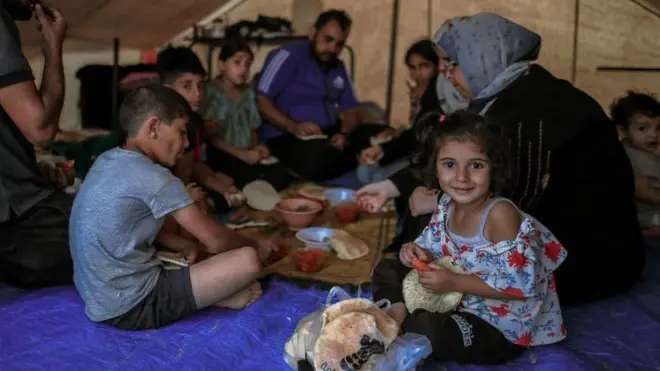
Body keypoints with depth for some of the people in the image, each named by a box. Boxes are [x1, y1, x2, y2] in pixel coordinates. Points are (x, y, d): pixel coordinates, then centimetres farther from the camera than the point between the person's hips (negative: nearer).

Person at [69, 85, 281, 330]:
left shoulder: (107, 161, 8)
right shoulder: (153, 178, -18)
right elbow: (215, 240, -11)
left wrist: (190, 246, 8)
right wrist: (256, 245, 8)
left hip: (98, 299, 9)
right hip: (132, 308, -9)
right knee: (247, 260, -16)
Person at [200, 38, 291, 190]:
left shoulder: (248, 92, 16)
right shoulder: (212, 92, -5)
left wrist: (257, 147, -2)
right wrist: (241, 154, -17)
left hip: (248, 154, 6)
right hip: (222, 156, -6)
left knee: (280, 175, -21)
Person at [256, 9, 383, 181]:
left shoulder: (338, 68, 13)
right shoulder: (290, 56, -9)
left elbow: (351, 110, 12)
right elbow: (260, 100, -15)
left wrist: (344, 134, -10)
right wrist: (293, 127, -28)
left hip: (330, 134, 6)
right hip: (287, 137, -6)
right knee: (320, 163, -37)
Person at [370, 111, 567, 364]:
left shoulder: (500, 213, -28)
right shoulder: (448, 205, -5)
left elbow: (518, 285, -28)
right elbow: (436, 250, 11)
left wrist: (455, 283, -29)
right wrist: (419, 252, -13)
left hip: (498, 327, -8)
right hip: (455, 300, 8)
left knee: (432, 330, -33)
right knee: (387, 270, 11)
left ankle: (405, 324, -2)